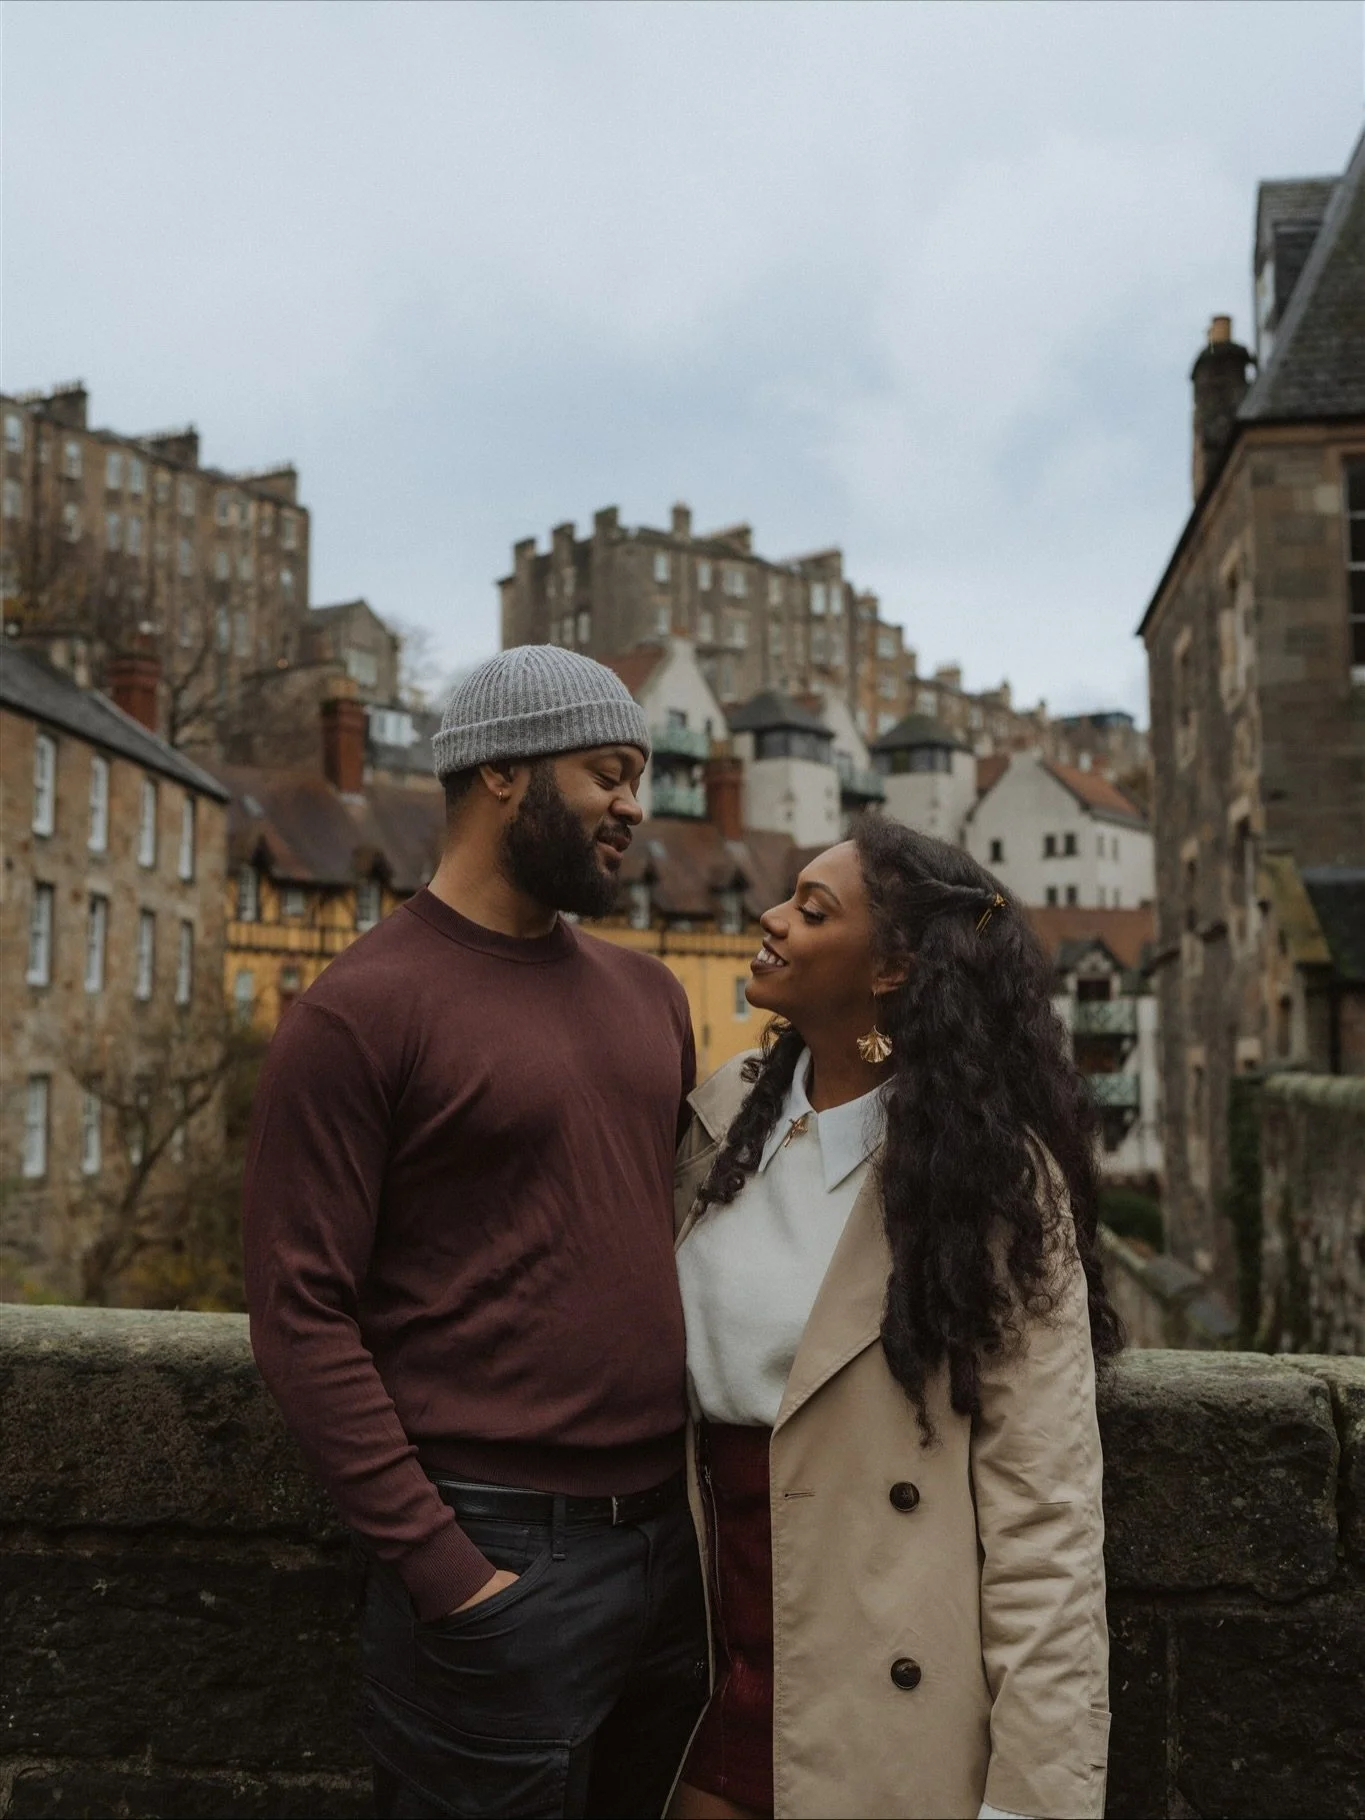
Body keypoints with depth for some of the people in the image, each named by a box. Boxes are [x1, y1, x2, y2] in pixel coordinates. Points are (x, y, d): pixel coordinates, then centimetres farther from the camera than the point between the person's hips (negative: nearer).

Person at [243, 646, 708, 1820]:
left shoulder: (648, 994, 10)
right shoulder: (363, 1011, -11)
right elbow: (301, 1316, -13)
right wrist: (437, 1565, -16)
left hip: (669, 1535, 7)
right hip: (500, 1557, -6)